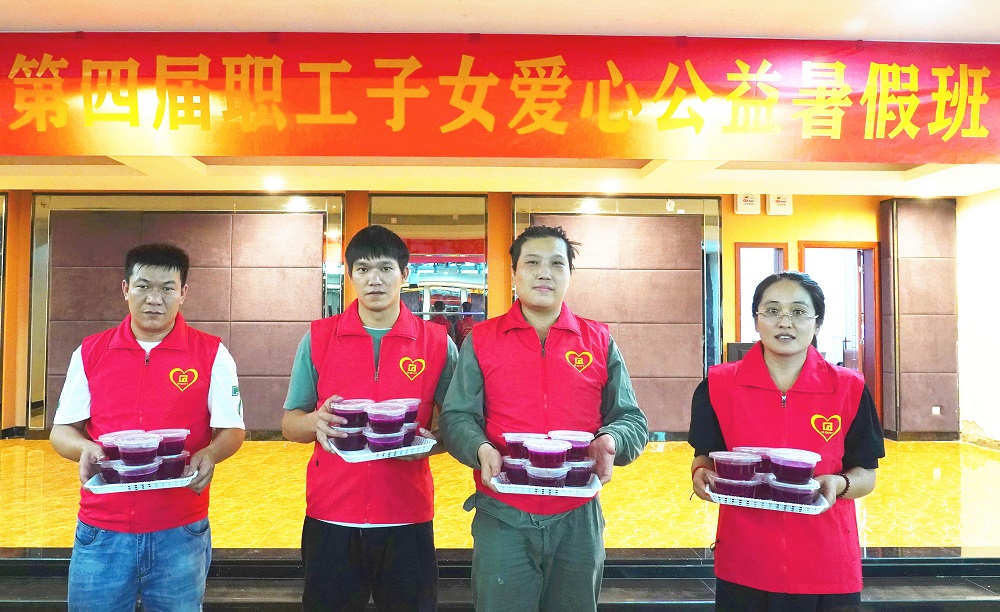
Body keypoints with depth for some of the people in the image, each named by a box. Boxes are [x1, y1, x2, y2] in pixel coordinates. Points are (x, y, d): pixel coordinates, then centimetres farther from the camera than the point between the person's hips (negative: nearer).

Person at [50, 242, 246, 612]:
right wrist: (84, 449, -15)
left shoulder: (212, 354, -3)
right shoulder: (90, 353, 5)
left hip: (181, 534, -1)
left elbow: (232, 430, -3)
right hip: (101, 532, 2)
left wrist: (209, 454, -24)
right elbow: (62, 429, 7)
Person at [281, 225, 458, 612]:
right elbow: (290, 424, 5)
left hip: (407, 518, 0)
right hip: (330, 517, 1)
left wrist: (427, 441, -18)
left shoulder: (437, 343, -1)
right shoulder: (318, 338, 2)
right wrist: (316, 422, -17)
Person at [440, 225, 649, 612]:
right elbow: (456, 418, 0)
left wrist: (610, 442, -16)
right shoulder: (481, 340, 2)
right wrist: (480, 449, -21)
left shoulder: (599, 341, 5)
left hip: (578, 519, 2)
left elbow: (632, 420, 6)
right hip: (502, 517, -1)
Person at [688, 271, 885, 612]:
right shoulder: (719, 386, -5)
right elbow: (704, 459, 5)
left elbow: (866, 475, 2)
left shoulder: (849, 390, -4)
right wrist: (702, 475, -16)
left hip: (826, 567, 1)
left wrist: (839, 484, -18)